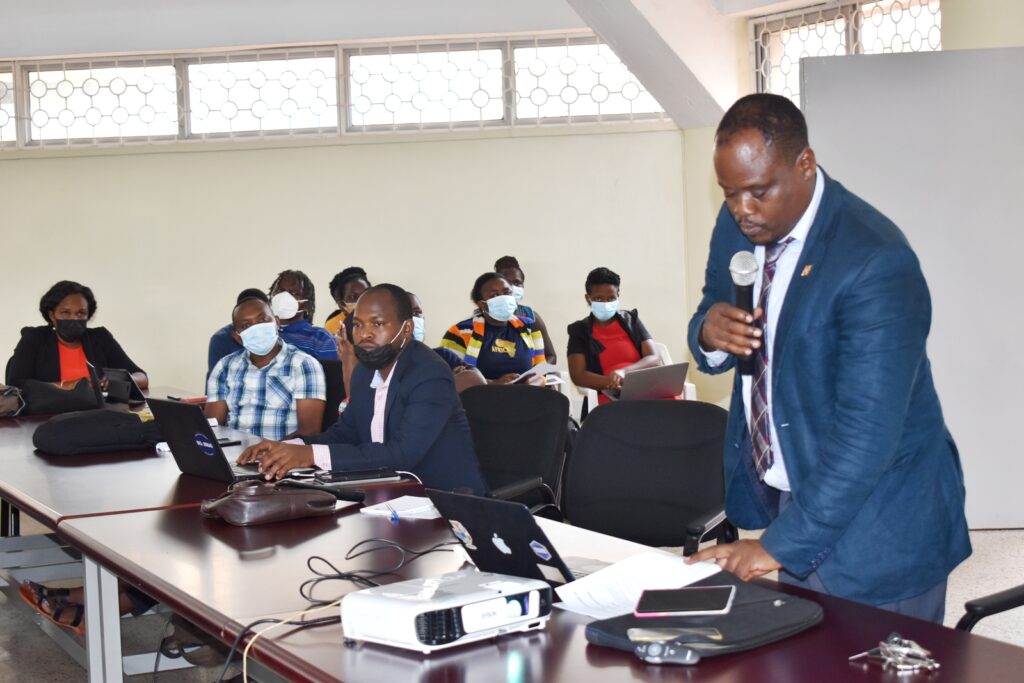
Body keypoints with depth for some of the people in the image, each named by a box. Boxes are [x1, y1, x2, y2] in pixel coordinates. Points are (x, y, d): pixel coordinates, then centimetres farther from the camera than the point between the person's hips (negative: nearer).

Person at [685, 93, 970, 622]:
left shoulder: (876, 263, -26)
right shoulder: (738, 223, -2)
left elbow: (867, 433, -28)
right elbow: (713, 332, 11)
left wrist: (780, 544, -28)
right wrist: (710, 335, -14)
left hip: (873, 528, -6)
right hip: (786, 492, 7)